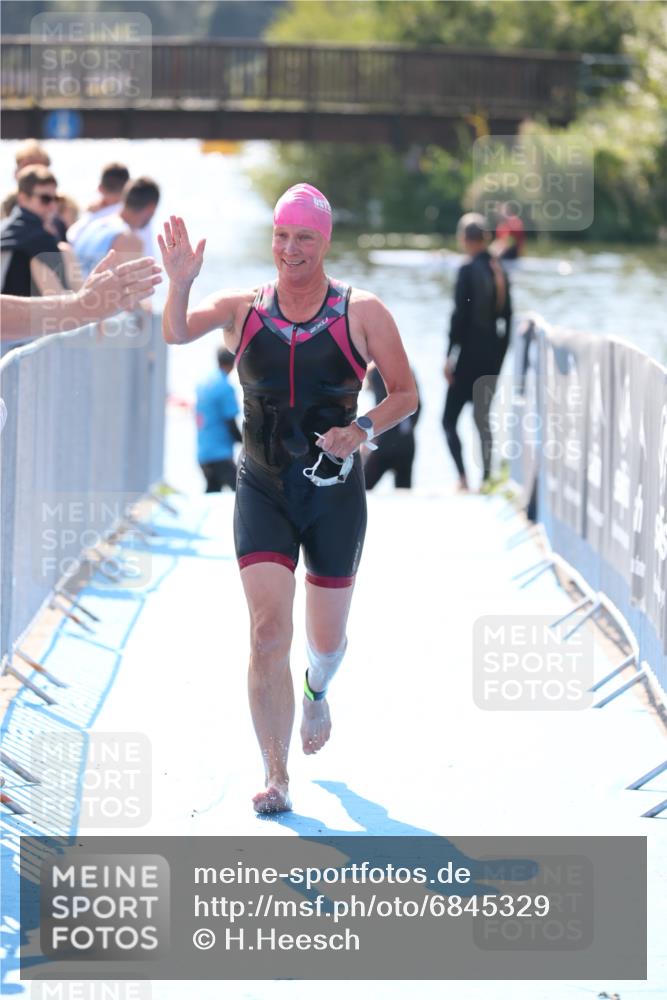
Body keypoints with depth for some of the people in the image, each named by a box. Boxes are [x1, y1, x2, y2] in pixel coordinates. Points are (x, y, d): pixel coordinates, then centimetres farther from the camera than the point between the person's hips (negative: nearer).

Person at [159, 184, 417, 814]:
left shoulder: (362, 314, -5)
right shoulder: (243, 309, -1)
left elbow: (405, 395, 0)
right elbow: (177, 334, -16)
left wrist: (364, 430, -18)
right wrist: (180, 285, -36)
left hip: (335, 495, 0)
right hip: (263, 494, 0)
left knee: (326, 638, 14)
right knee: (268, 631, -13)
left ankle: (316, 692, 51)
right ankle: (276, 778, -6)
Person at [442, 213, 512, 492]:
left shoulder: (468, 271, -13)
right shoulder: (499, 270, 6)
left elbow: (460, 315, -15)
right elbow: (506, 315, 11)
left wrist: (450, 356, -11)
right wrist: (500, 352, 18)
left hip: (470, 353, -7)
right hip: (493, 354, 7)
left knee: (449, 419, 0)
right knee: (482, 416, 15)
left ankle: (462, 477, -13)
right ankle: (486, 477, 12)